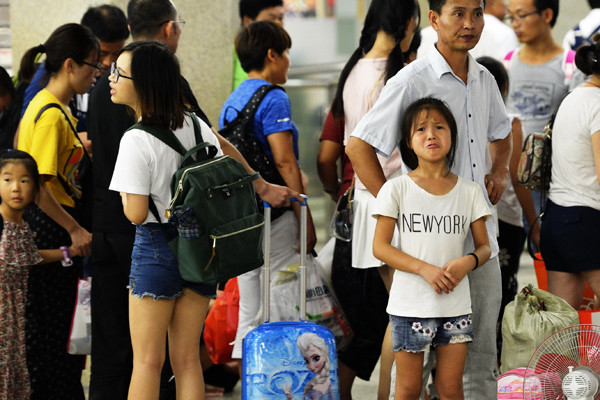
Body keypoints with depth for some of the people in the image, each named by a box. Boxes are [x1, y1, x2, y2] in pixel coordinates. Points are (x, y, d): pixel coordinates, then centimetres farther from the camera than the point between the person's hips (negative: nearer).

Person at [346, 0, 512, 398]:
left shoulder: (485, 80, 10)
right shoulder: (412, 81, -11)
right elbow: (358, 146, -10)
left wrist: (500, 171, 12)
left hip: (482, 239, 6)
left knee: (481, 355, 12)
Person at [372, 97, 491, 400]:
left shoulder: (469, 192, 6)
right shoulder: (397, 189, -2)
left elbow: (484, 247, 9)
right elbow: (380, 246, -5)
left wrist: (469, 261, -15)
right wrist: (425, 269, -17)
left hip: (456, 305, 2)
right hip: (410, 304, -2)